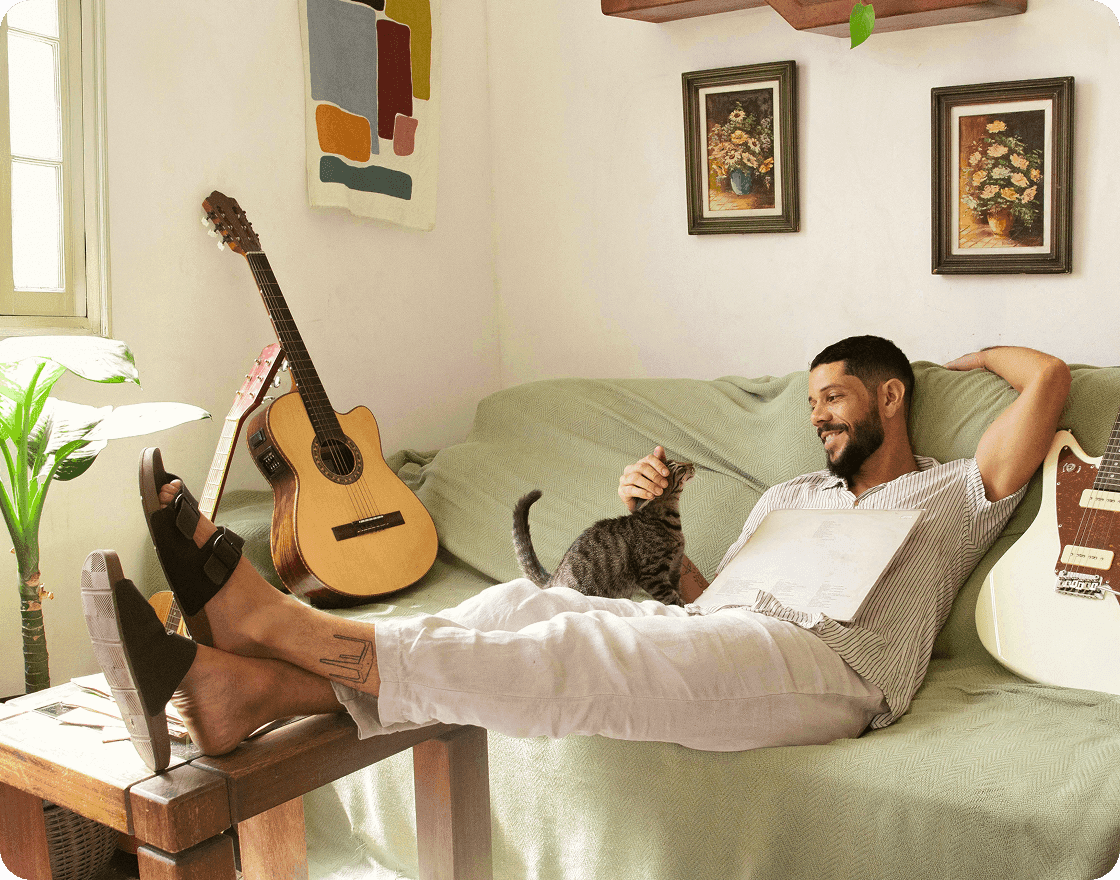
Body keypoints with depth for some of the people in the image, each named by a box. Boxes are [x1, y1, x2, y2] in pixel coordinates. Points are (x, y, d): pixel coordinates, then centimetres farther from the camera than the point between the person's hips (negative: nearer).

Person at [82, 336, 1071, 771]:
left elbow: (1050, 377, 6)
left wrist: (976, 357, 26)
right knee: (527, 604, -20)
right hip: (719, 632, 6)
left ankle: (272, 618, -36)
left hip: (824, 664, -6)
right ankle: (251, 685, -35)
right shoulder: (792, 495, 34)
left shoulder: (957, 493, 18)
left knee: (580, 655, -28)